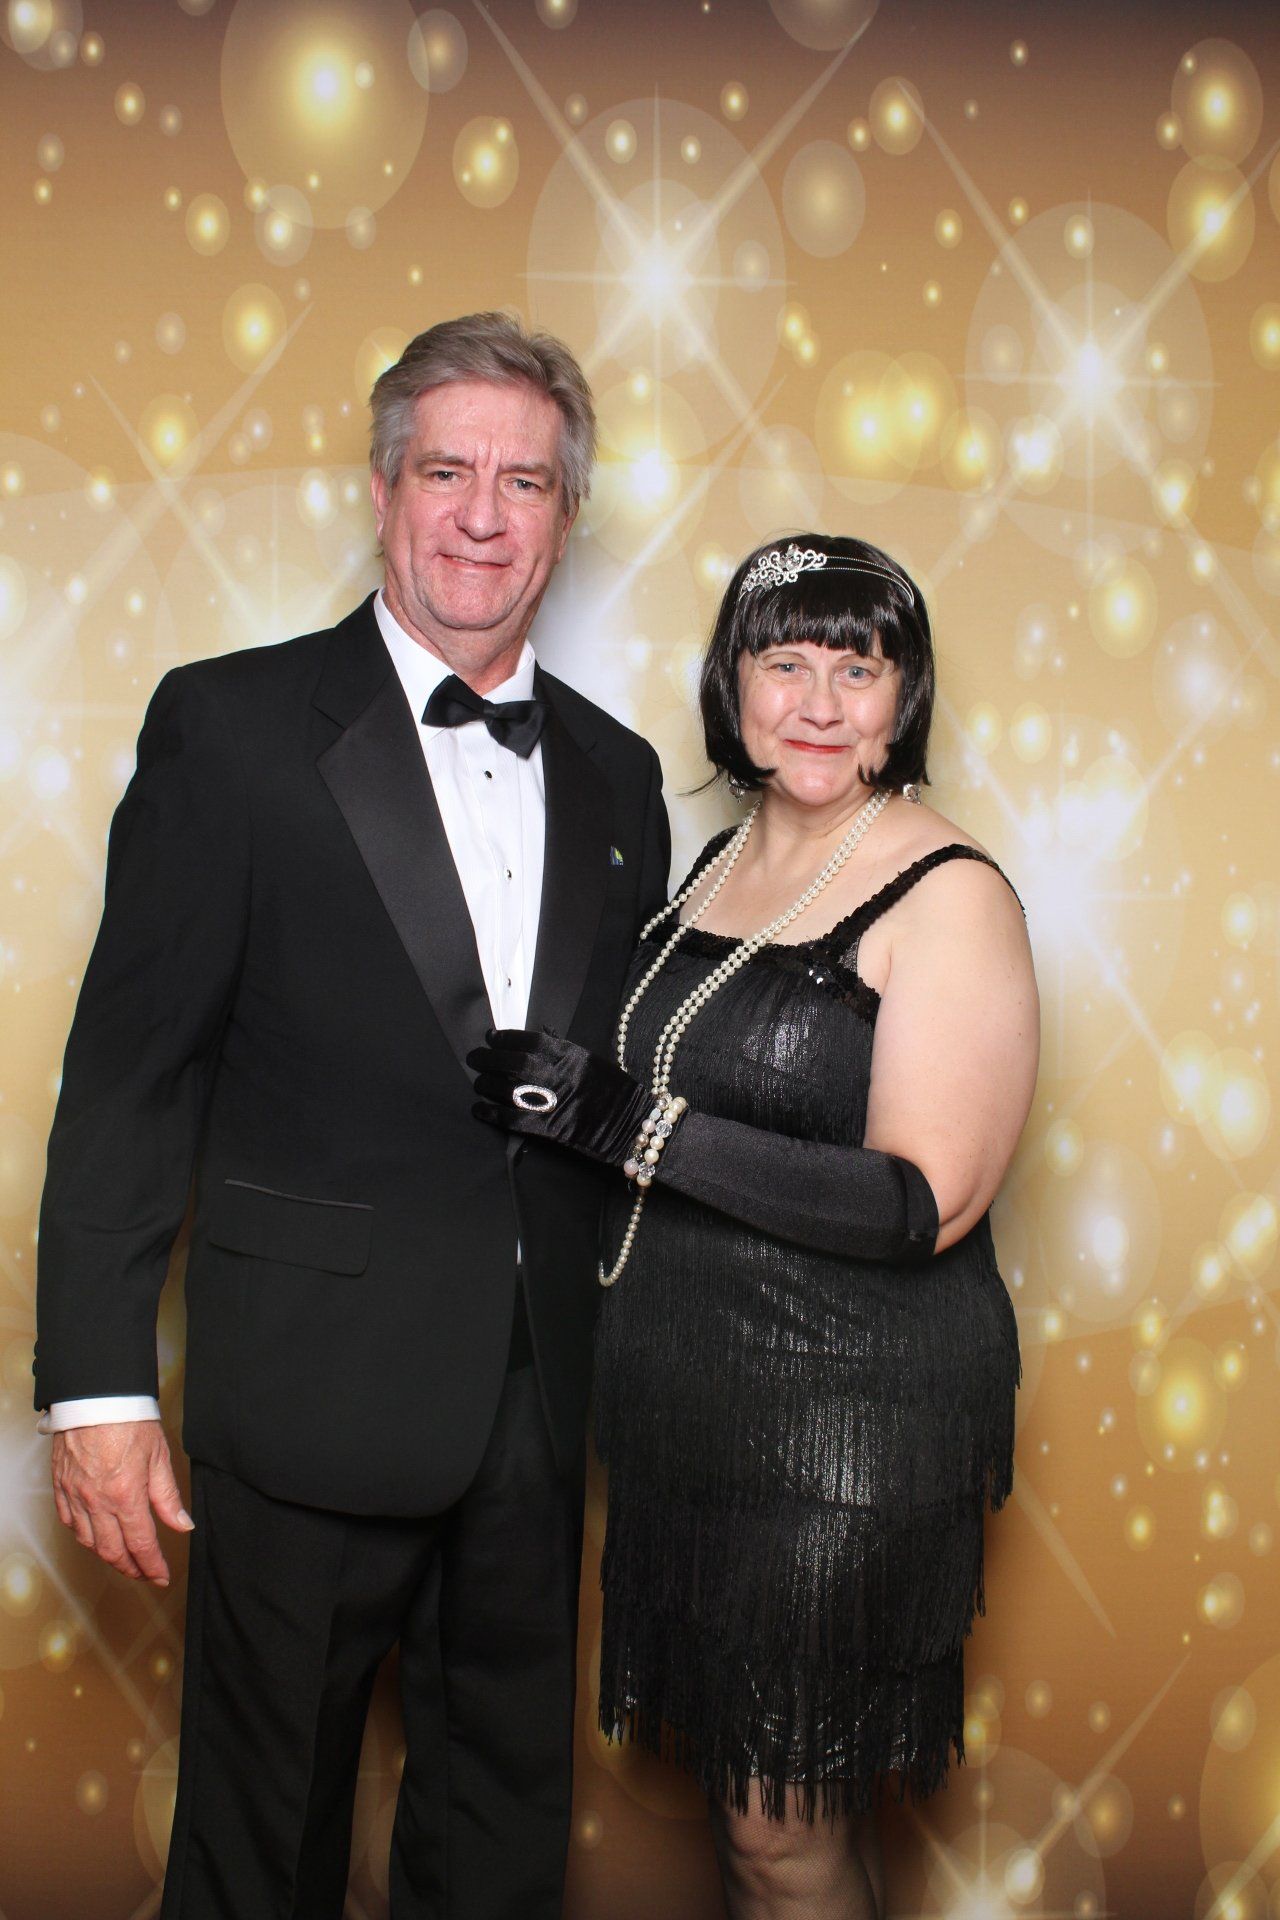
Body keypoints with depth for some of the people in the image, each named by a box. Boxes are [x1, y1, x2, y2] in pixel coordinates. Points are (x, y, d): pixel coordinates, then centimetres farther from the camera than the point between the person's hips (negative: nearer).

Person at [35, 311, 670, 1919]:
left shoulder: (614, 773, 7)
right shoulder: (232, 725, -7)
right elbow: (130, 1068, -9)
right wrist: (96, 1380, -12)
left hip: (540, 1394, 4)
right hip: (313, 1387, -4)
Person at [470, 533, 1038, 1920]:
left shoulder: (949, 894, -14)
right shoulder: (722, 862, 8)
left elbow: (926, 1202, -22)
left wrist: (627, 1122, -25)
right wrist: (563, 1092, 5)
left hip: (849, 1410, -7)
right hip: (690, 1392, 7)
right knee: (726, 1768, 19)